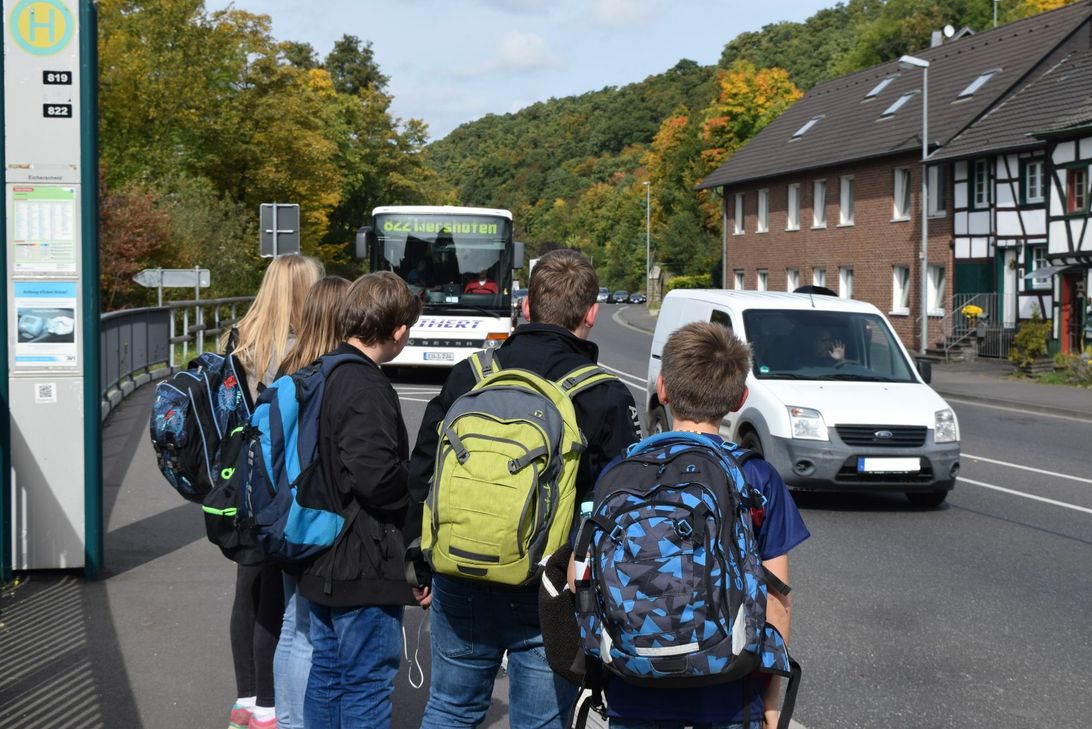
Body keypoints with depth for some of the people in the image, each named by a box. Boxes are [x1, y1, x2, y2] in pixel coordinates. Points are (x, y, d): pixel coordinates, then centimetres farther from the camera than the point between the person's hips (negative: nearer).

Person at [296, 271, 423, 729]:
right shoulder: (366, 389, -20)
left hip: (325, 560, 9)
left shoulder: (322, 375, 9)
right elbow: (377, 476, -29)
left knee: (327, 671, 17)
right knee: (366, 681, 0)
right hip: (366, 565, -9)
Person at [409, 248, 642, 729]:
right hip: (548, 598, -3)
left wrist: (420, 562, 17)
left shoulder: (468, 376, 1)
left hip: (459, 586, 3)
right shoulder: (606, 399, -9)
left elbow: (420, 476, 7)